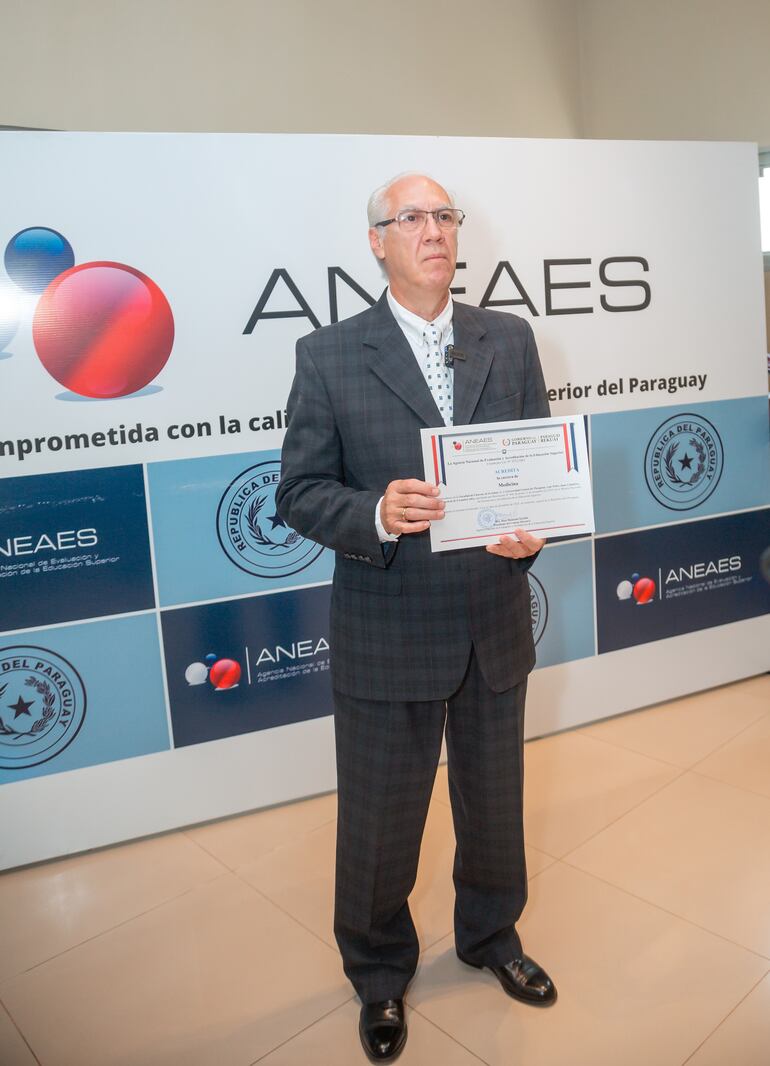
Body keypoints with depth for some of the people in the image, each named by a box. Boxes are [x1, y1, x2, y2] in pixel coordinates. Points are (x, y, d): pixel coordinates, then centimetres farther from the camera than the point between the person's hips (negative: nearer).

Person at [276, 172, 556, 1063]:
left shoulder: (510, 340, 4)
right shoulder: (329, 356, -6)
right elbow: (298, 493, -8)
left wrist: (532, 527, -14)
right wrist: (377, 514, -26)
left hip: (494, 625, 4)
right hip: (386, 635, -3)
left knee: (495, 804, 23)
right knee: (379, 823, 14)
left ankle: (490, 937, 52)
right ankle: (380, 975, 43)